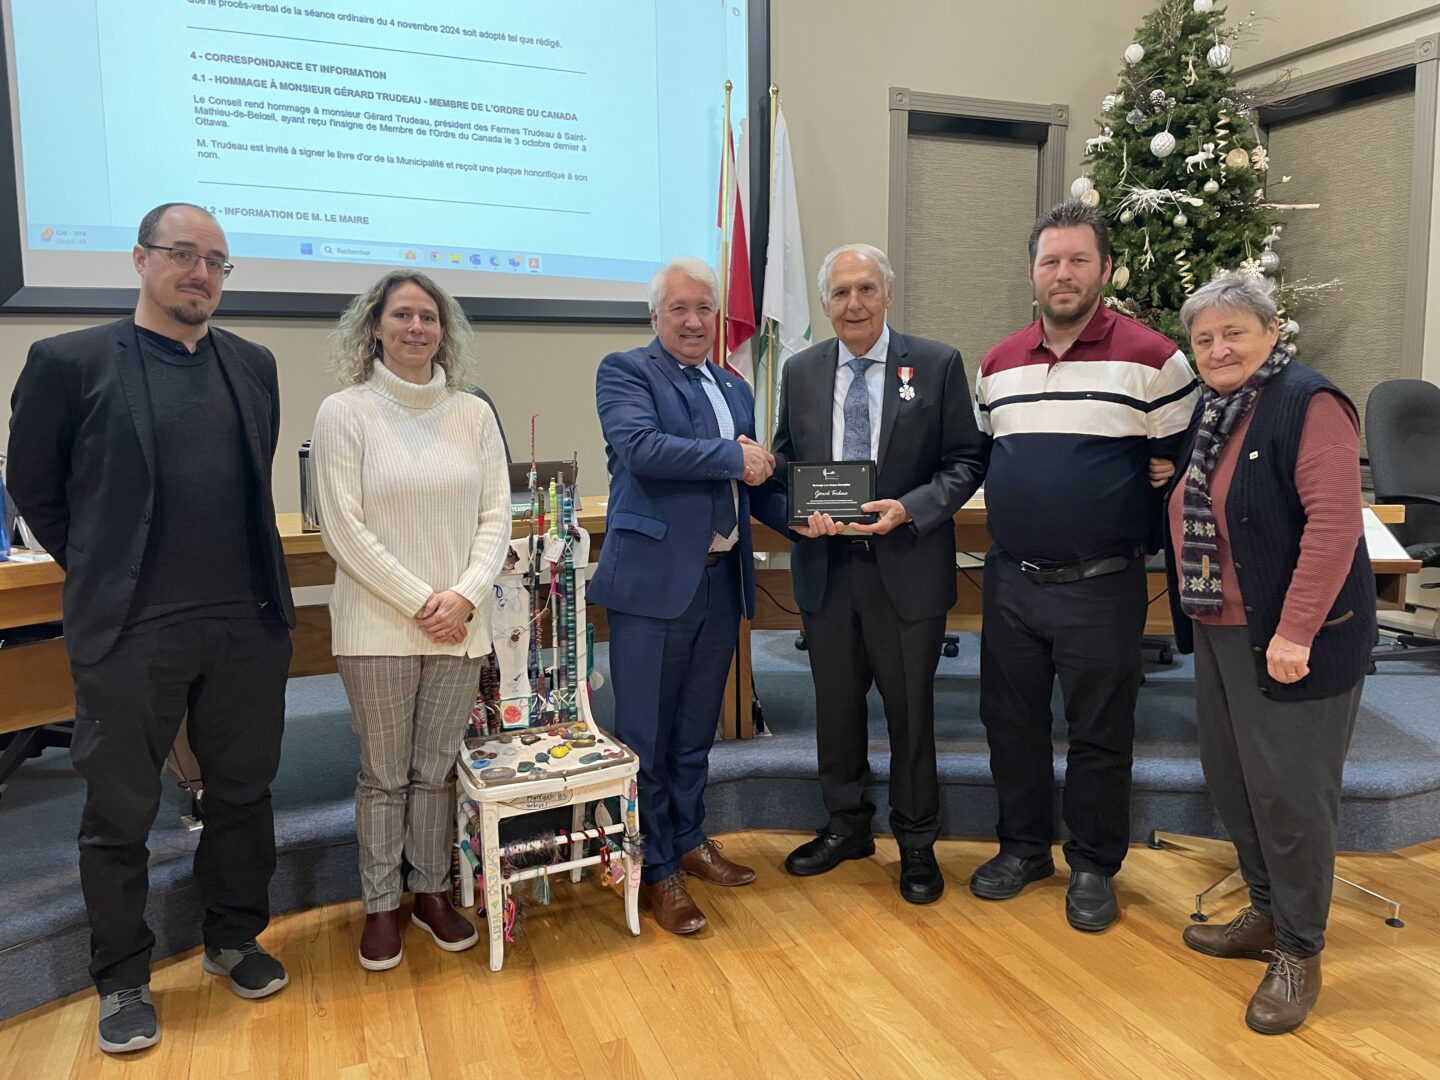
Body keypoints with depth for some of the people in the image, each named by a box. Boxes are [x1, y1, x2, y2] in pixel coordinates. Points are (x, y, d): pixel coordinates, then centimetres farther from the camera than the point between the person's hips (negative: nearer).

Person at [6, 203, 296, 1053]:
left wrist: (249, 578, 12)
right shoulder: (70, 361, -3)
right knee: (120, 815, 9)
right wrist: (105, 574, 8)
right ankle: (123, 982, 28)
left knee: (244, 794, 15)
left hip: (249, 625, 4)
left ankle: (235, 940, 35)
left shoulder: (254, 365, 8)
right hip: (131, 632, -3)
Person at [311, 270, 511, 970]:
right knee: (384, 775, 9)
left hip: (459, 623, 3)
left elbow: (495, 515, 4)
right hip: (378, 625, -2)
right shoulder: (345, 412, -4)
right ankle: (380, 904, 25)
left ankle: (432, 892, 29)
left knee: (436, 771, 13)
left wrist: (465, 595, -10)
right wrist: (419, 602, -12)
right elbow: (344, 529, -9)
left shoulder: (473, 414, 5)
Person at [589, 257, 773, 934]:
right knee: (646, 735, 4)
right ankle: (656, 870, 18)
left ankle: (689, 840, 35)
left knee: (696, 730, 18)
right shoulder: (625, 371, -3)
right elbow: (640, 446, -20)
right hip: (654, 580, -6)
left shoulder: (735, 389, 17)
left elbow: (752, 475, 18)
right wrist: (733, 457, -16)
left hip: (721, 580, 6)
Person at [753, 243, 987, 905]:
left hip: (908, 569, -3)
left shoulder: (937, 364, -3)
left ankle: (917, 842, 28)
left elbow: (966, 461, -2)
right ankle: (846, 825, 35)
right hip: (825, 570, 3)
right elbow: (784, 464, 11)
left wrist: (909, 510, -18)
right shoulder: (800, 372, 7)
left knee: (910, 711, 8)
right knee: (835, 704, 15)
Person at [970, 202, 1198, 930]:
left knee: (1099, 734, 9)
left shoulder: (1153, 359, -8)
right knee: (1011, 722, 14)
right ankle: (1023, 847, 33)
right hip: (1010, 582, 5)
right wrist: (1009, 517, 7)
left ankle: (1093, 866, 28)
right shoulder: (997, 365, 7)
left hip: (1103, 587, -4)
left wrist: (1148, 538, -7)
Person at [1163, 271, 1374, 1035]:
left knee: (1289, 791, 0)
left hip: (1289, 640, -8)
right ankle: (1267, 913, 33)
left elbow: (1334, 522, -22)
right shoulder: (1209, 410, 12)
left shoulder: (1309, 404, -14)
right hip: (1219, 631, 8)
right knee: (1231, 777, 15)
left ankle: (1299, 954, 16)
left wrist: (1296, 632, -25)